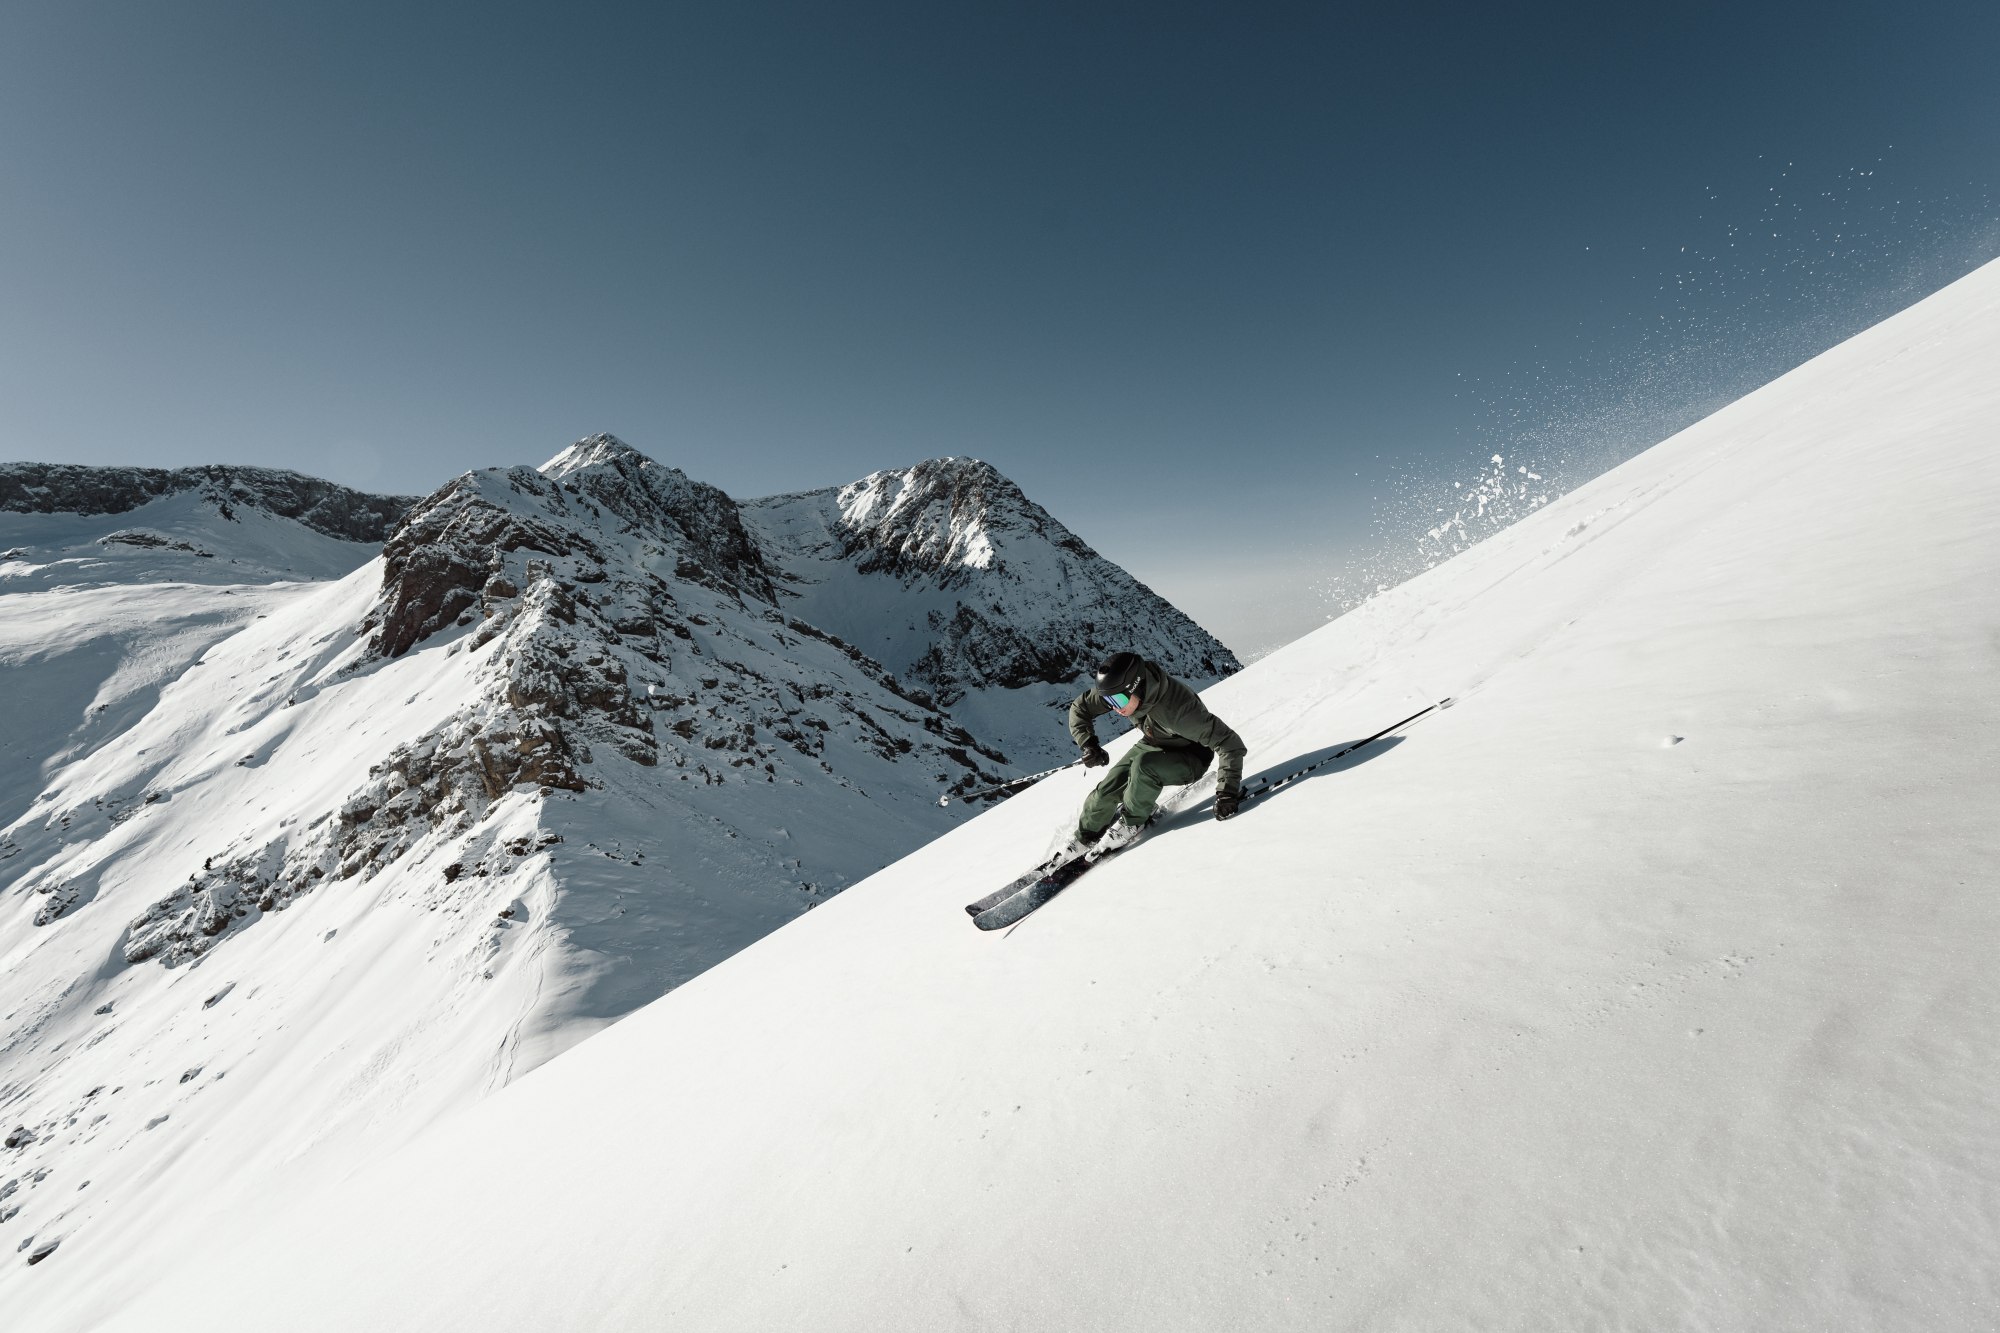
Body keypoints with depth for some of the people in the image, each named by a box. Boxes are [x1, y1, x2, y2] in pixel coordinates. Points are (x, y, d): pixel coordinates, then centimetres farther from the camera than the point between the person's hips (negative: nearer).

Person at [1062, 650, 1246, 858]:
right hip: (1152, 746, 6)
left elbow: (1229, 743, -34)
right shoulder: (1118, 688, -23)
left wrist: (1227, 791, -39)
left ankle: (1131, 823, -12)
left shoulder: (1177, 708, -40)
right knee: (1107, 791, -6)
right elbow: (1079, 708, -7)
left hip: (1190, 759, -5)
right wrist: (1089, 745, -20)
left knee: (1144, 765, -35)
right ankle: (1085, 838, 20)